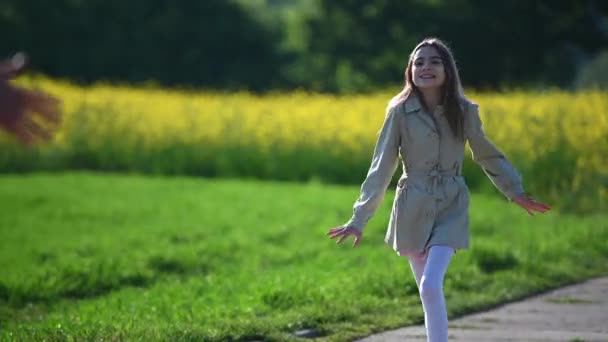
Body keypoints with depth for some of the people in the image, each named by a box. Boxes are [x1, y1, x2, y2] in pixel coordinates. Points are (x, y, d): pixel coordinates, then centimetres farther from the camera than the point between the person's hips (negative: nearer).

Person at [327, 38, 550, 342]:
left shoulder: (464, 111, -4)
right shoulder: (400, 112, -8)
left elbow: (488, 156, 13)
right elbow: (380, 169, -6)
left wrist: (516, 193, 13)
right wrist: (359, 219, -10)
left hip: (451, 207, -1)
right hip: (413, 208, 1)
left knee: (431, 286, -18)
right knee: (428, 291, 9)